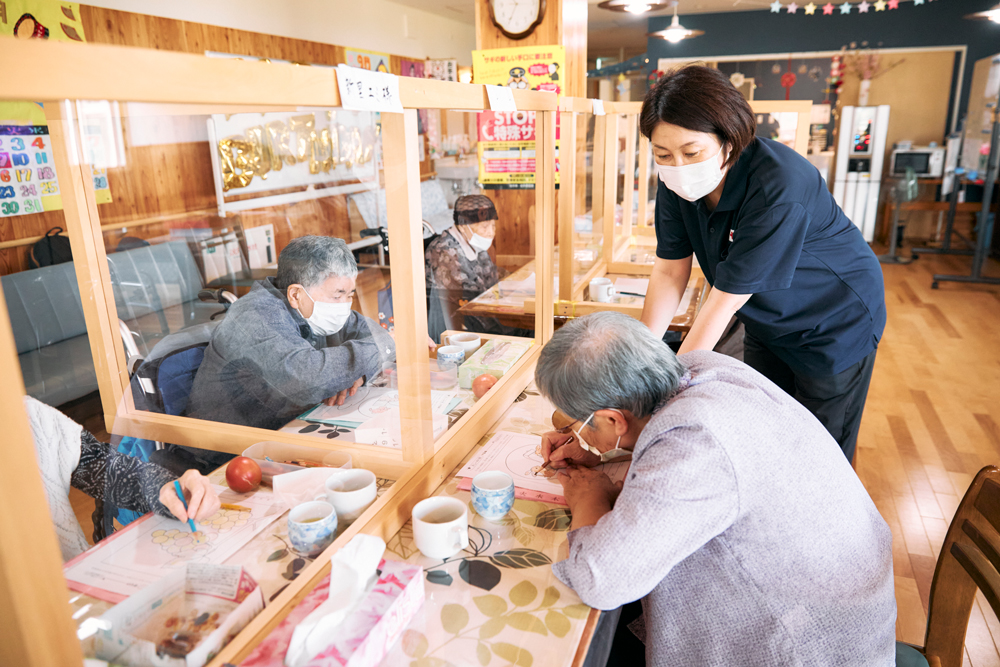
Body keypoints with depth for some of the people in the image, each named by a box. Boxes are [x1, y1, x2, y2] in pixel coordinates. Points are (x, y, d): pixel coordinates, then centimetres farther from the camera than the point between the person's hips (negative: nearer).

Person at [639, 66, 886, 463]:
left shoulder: (779, 189, -37)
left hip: (834, 326, -5)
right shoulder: (675, 181, -17)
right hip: (766, 320, 6)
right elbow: (670, 272, -12)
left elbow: (724, 300, -35)